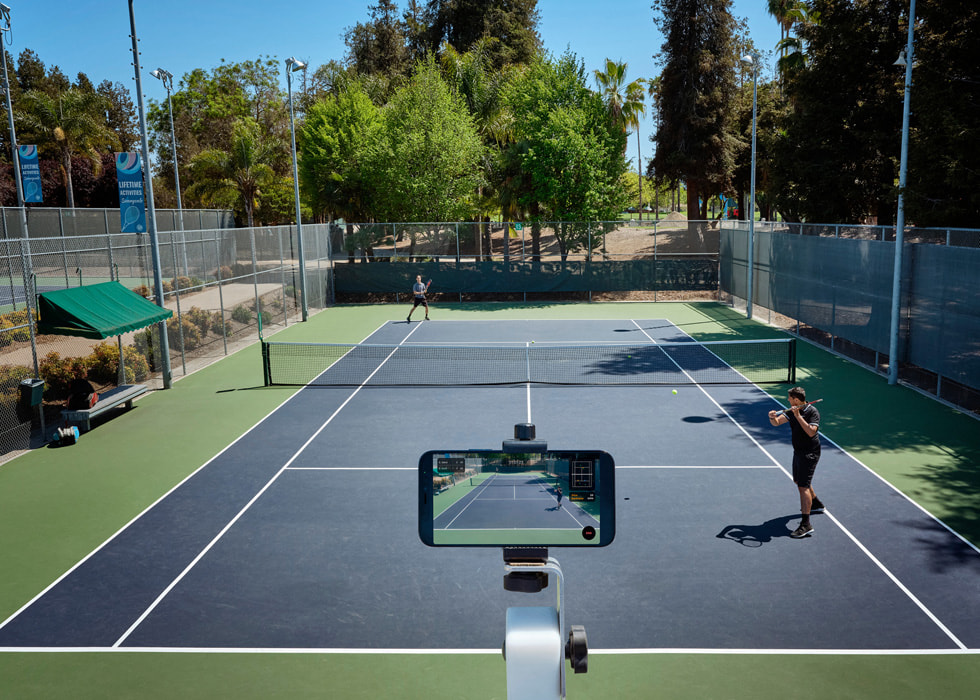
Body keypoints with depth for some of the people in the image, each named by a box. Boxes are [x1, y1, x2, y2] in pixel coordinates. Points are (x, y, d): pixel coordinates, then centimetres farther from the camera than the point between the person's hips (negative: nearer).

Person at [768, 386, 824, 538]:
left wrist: (798, 416, -33)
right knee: (798, 481, 26)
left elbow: (811, 432, -30)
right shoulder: (792, 410, 4)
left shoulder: (812, 412, -18)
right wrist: (772, 417, -21)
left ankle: (806, 525, -18)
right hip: (798, 452, 9)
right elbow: (777, 422, 1)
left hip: (809, 453, -9)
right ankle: (816, 504, 51)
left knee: (803, 486, -15)